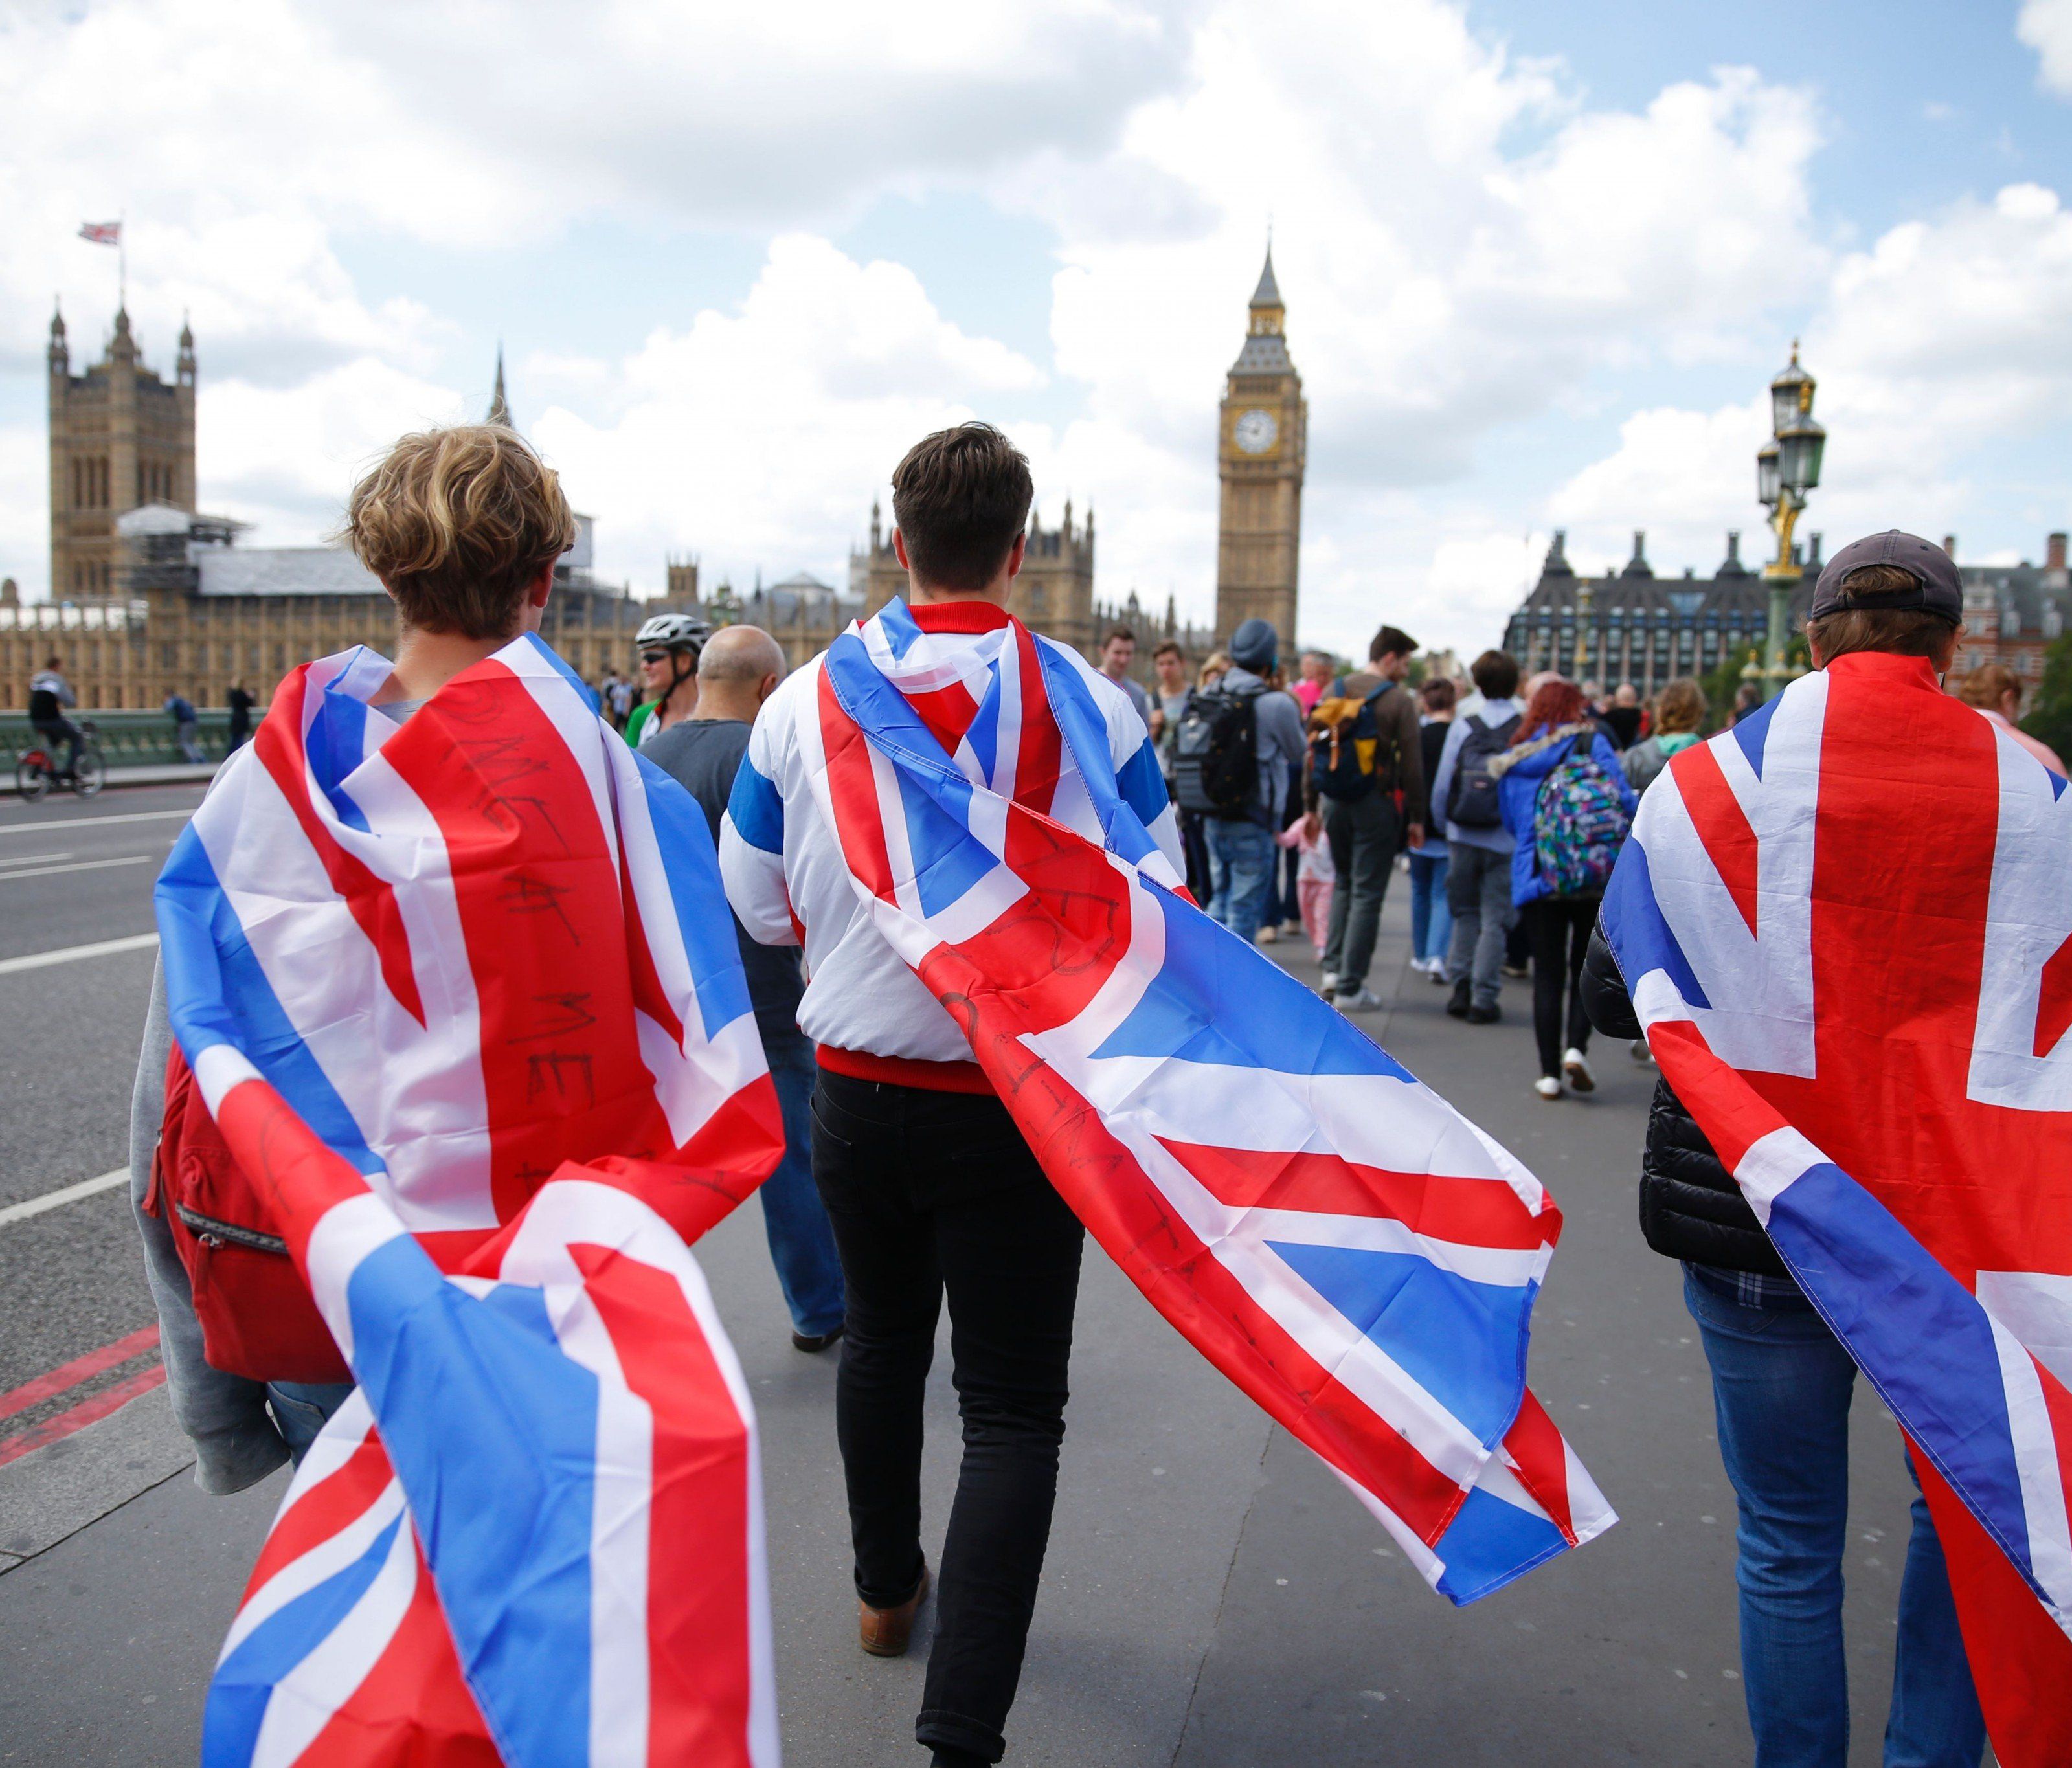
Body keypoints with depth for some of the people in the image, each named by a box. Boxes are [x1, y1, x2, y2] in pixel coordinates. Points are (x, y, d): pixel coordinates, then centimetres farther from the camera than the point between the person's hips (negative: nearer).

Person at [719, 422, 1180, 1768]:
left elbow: (756, 904, 3)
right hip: (1018, 1102, -3)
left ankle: (887, 1593, 47)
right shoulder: (1088, 703, -13)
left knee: (883, 1345, 25)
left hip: (856, 1091, 4)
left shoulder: (805, 699, -6)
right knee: (1012, 1405, 7)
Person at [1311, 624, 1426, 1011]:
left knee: (1344, 883, 22)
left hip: (1334, 801, 5)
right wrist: (1417, 818, -1)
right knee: (1367, 893, 1)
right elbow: (1412, 764, -8)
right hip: (1375, 803, -5)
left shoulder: (1335, 692, 8)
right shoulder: (1399, 700, -8)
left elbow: (1313, 751, 10)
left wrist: (1312, 806, 15)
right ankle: (1350, 988, 3)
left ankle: (1334, 967, 15)